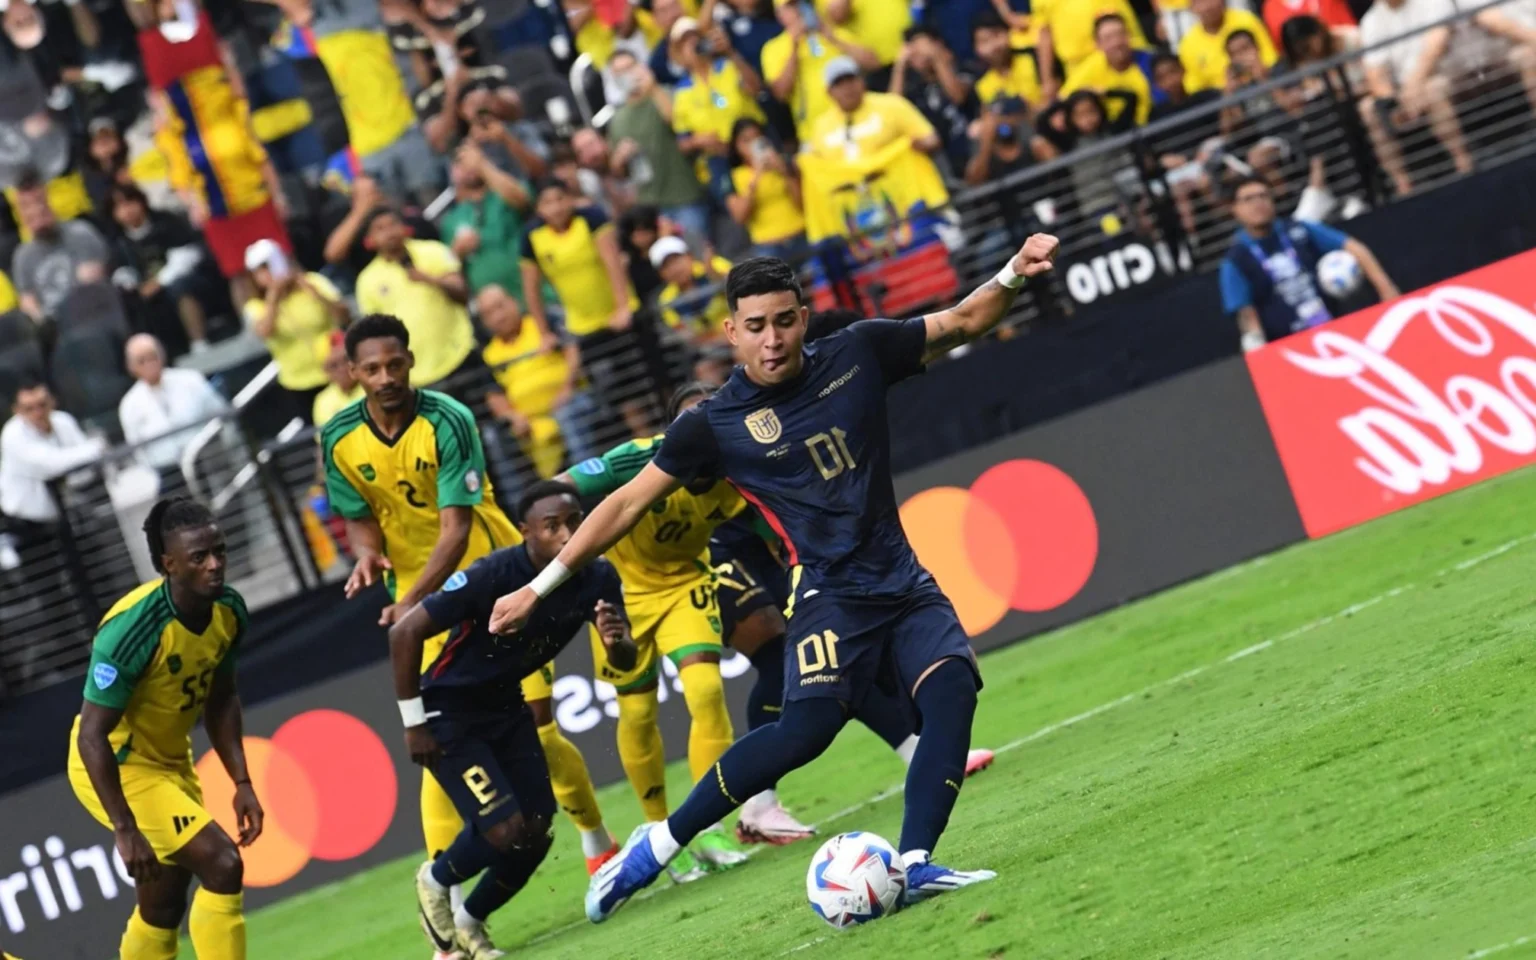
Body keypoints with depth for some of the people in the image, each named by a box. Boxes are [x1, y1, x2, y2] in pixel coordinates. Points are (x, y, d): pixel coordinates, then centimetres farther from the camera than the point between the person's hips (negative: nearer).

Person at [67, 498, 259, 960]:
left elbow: (220, 699, 9)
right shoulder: (132, 630, -31)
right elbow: (91, 735, -30)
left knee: (162, 912, 15)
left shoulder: (229, 610, -8)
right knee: (222, 864, -20)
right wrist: (124, 829, -33)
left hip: (171, 761, 8)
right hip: (114, 766, -8)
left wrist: (242, 782, 1)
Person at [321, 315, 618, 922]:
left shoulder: (447, 422, -20)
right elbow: (359, 516, 5)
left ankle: (597, 844, 22)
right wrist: (368, 551, -19)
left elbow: (456, 528, -24)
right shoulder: (340, 440, -7)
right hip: (419, 600, 2)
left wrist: (413, 599, -36)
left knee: (537, 728, -2)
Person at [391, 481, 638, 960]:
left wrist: (616, 641, -37)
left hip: (506, 707, 7)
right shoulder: (493, 576, -30)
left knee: (536, 835, 6)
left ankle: (469, 922, 31)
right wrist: (413, 723, -21)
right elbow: (405, 633, -26)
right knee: (505, 830, -15)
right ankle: (435, 881, 16)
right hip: (448, 711, -7)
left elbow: (624, 660, -12)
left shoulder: (597, 580, -14)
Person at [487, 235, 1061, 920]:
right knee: (810, 723, -27)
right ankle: (657, 846, -16)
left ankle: (914, 865, -29)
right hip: (829, 590, -4)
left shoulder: (858, 353, 4)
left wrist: (1013, 274, -5)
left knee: (952, 685, -24)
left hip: (902, 581, 4)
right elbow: (628, 504, 2)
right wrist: (540, 587, 2)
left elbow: (961, 323, 14)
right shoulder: (715, 425, -4)